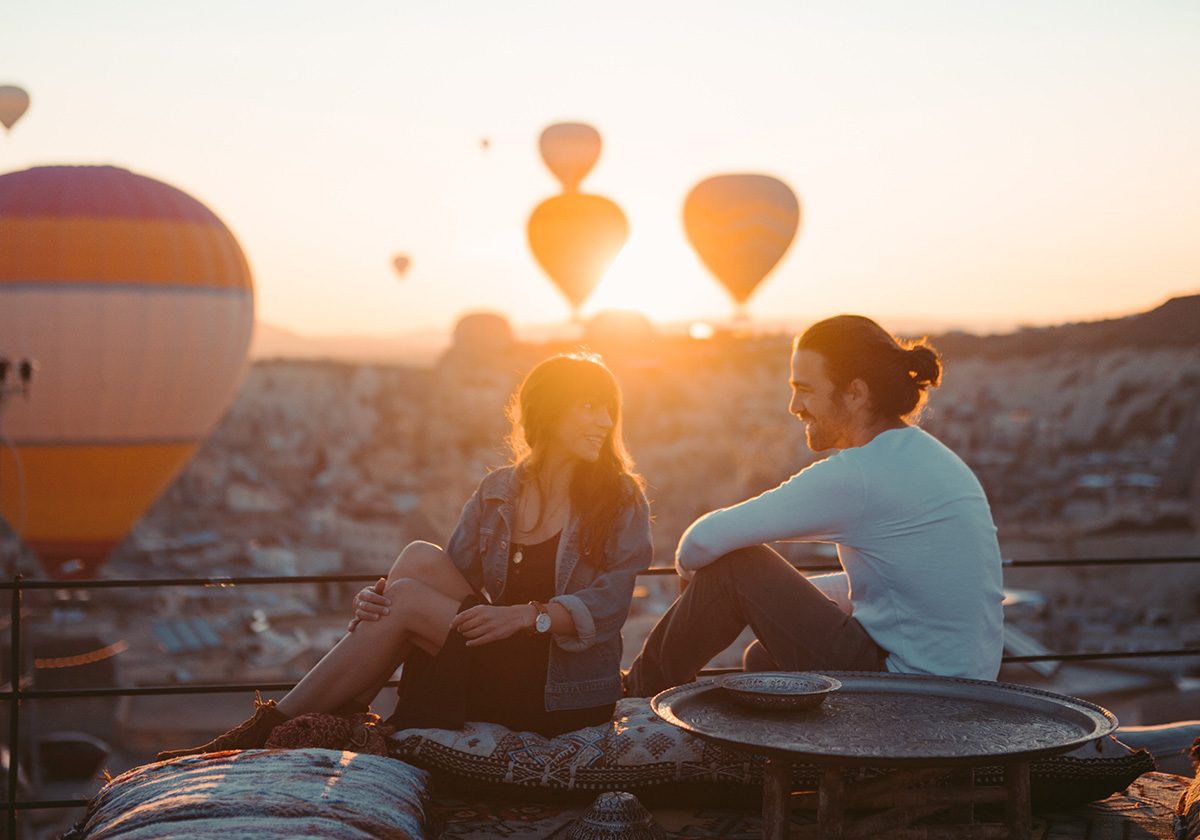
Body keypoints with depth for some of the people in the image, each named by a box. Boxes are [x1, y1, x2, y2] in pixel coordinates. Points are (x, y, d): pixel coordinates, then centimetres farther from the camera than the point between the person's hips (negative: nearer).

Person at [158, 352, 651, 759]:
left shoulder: (621, 498, -2)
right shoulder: (496, 493, 9)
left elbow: (607, 603, -12)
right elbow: (450, 579, 6)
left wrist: (528, 614, -26)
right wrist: (380, 598, -13)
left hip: (566, 690, -4)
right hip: (490, 676, 4)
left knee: (409, 599, -19)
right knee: (419, 559, -18)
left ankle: (271, 729, -12)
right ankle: (341, 719, -18)